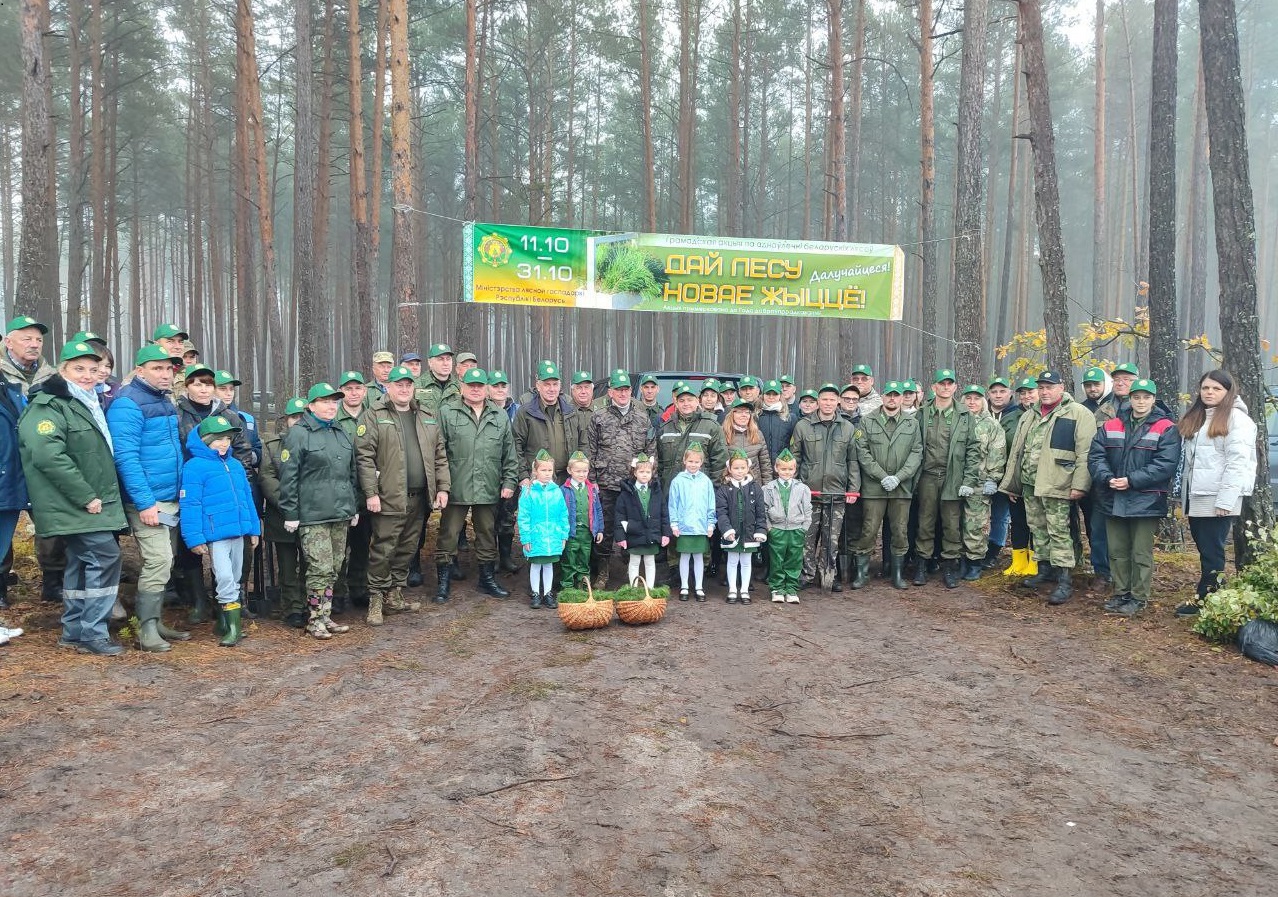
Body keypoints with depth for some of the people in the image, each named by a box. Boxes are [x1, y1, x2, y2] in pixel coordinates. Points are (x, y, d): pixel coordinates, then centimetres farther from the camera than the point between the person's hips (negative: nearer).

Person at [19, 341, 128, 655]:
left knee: (82, 563, 13)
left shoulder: (89, 404, 18)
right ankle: (92, 632, -6)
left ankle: (74, 632, 23)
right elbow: (48, 455, -24)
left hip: (92, 503, 9)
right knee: (106, 557, -13)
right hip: (74, 505, -9)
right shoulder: (49, 405, -12)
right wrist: (86, 496, -22)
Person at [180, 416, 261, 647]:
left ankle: (226, 623, 25)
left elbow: (247, 498, 18)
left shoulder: (235, 465, 13)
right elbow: (189, 505, -12)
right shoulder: (195, 467, -8)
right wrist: (195, 539, -16)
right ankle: (232, 627, -5)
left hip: (238, 532, 7)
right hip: (216, 535, -7)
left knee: (234, 581, 13)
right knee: (225, 579, -12)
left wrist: (254, 529, 16)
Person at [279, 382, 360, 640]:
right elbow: (288, 477, -9)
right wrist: (290, 513, -12)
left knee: (334, 569, 10)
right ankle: (315, 620, 6)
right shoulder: (298, 434, -5)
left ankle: (326, 617, 20)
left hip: (341, 514, 7)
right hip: (313, 516, -7)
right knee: (320, 569, -7)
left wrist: (354, 508, 19)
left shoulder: (341, 434, 16)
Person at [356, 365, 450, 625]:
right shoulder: (373, 417, -2)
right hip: (389, 499, -5)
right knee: (383, 551, -2)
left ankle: (395, 596, 24)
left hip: (419, 499, 6)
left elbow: (440, 456, 16)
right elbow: (365, 457, -9)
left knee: (407, 550, 12)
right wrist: (371, 493, -15)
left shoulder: (426, 419, 15)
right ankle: (376, 601, 10)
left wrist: (443, 487, 7)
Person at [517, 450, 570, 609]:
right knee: (535, 565, 10)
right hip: (535, 537, -3)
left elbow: (564, 515, 6)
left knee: (549, 565, 14)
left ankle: (548, 593, 26)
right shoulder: (528, 491, -8)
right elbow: (523, 517, -7)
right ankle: (535, 594, 22)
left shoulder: (557, 491, 1)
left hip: (553, 537, 3)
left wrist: (564, 535, 4)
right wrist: (525, 537, -10)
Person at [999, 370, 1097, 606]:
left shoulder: (1079, 414, -4)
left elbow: (1085, 452, -11)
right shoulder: (1029, 416, 18)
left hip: (1055, 485, -7)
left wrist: (1079, 484, -18)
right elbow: (1016, 451, 20)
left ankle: (1065, 581, -4)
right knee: (1037, 529, 15)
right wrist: (1011, 483, 19)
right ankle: (1045, 569, 27)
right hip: (1029, 483, 7)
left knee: (1058, 532, -7)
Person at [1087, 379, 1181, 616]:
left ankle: (1139, 597, 15)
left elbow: (1166, 464, -14)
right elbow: (1095, 456, 2)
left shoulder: (1166, 429, -3)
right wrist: (1107, 478, -16)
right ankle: (1121, 593, 26)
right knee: (1117, 551, 13)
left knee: (1141, 553, 3)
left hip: (1146, 502, -4)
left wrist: (1132, 480, -19)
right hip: (1113, 501, 4)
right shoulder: (1110, 426, 9)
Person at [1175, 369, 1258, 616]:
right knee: (1204, 549, 12)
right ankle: (1205, 597, 18)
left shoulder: (1237, 418, -8)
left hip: (1217, 500, -7)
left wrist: (1225, 500, -20)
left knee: (1212, 550, 0)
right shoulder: (1195, 417, 17)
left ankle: (1205, 600, 7)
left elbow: (1238, 461, -16)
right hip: (1196, 498, 8)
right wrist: (1185, 494, 13)